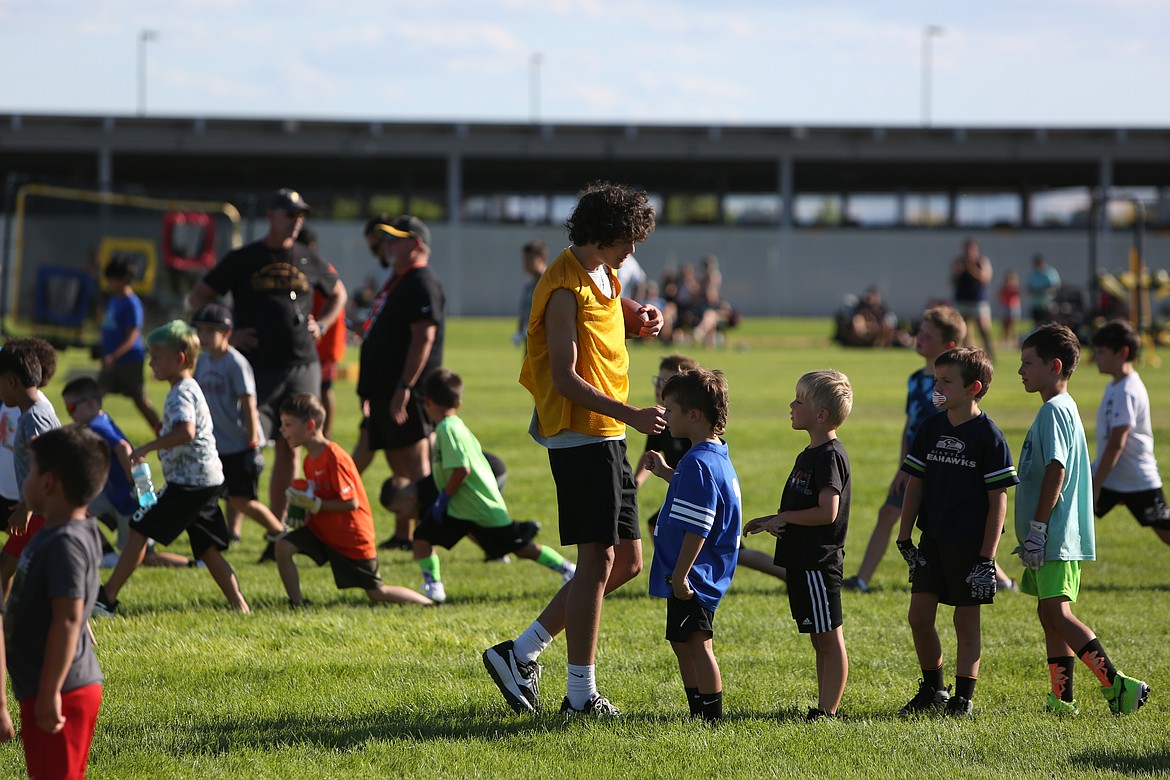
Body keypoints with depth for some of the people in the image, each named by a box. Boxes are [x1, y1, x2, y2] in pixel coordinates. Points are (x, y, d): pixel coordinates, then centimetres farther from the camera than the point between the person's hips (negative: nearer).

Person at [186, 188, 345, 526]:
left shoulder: (309, 260, 12)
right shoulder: (243, 259, 2)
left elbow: (338, 294, 29)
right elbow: (197, 299, 6)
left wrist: (321, 325, 12)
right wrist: (225, 335, -3)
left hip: (303, 367, 4)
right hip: (258, 367, -4)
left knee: (289, 448, 6)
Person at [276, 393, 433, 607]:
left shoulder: (334, 459, -24)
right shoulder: (310, 460, 4)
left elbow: (351, 503, -25)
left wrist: (315, 505, -27)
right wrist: (306, 510, -5)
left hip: (352, 537, -8)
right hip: (321, 530, 8)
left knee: (377, 593, 3)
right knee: (283, 546, -14)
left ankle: (430, 604, 20)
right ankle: (297, 604, -6)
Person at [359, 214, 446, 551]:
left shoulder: (422, 283, -14)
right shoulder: (396, 281, 19)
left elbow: (424, 338, -22)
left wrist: (403, 388, -27)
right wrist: (369, 389, 24)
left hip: (405, 395, -11)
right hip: (384, 391, 11)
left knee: (416, 467, -9)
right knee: (400, 468, 14)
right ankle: (402, 536, 19)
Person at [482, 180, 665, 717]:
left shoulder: (602, 275, 13)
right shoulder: (566, 288, -16)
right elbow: (565, 379, -21)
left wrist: (640, 317, 13)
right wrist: (631, 415, -27)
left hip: (607, 438, 10)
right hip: (581, 436, -10)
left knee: (626, 561, 11)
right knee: (598, 560, -7)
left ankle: (521, 654, 14)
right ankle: (581, 695, -1)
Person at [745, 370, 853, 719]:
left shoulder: (828, 455, -16)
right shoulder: (810, 453, 15)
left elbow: (826, 512, -23)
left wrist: (783, 518, -13)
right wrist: (772, 522, 11)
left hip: (818, 562, -10)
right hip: (803, 559, 10)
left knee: (829, 638, -5)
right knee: (820, 639, 13)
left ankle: (828, 711, -3)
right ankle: (824, 708, 18)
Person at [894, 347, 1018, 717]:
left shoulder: (989, 436, -11)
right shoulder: (930, 428, 5)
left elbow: (998, 500, -10)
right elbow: (915, 485, 11)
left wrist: (987, 558, -14)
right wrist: (904, 538, 5)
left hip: (971, 543, -5)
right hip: (932, 540, 5)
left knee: (966, 620, 1)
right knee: (919, 616, 3)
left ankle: (963, 698, 9)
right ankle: (933, 690, 20)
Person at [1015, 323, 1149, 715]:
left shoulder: (1055, 410, -14)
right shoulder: (1059, 408, 18)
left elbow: (1055, 472, -21)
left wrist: (1037, 529, -21)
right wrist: (1035, 533, 25)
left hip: (1056, 535, -11)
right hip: (1055, 537, 11)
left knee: (1056, 612, -15)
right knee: (1051, 613, 11)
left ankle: (1116, 684, -17)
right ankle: (1062, 698, 14)